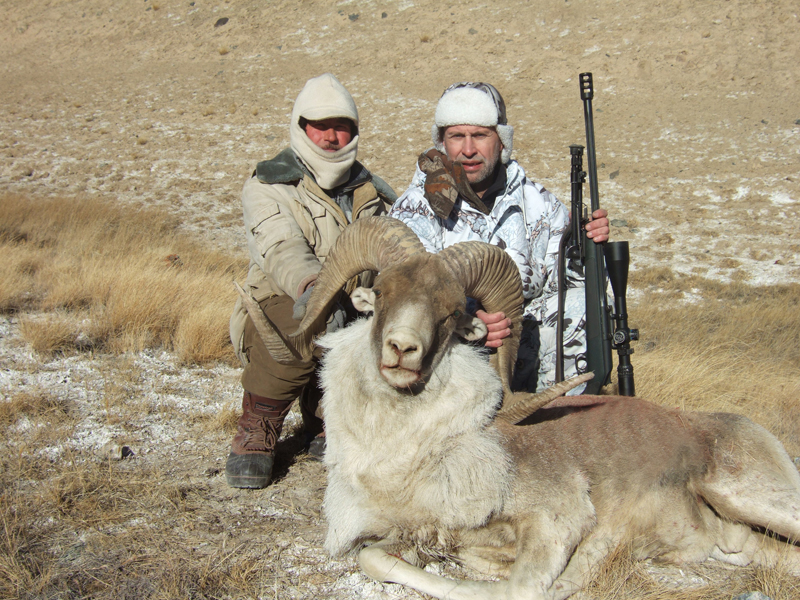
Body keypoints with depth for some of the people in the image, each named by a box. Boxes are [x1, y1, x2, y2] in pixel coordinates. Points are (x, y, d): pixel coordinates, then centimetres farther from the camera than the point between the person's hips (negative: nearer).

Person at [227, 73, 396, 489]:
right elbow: (282, 250, -24)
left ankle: (323, 423, 2)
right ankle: (257, 432, -12)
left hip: (355, 315, 5)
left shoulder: (371, 189, 15)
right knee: (305, 322, -39)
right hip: (280, 307, -4)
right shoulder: (267, 187, -3)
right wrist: (310, 286, -46)